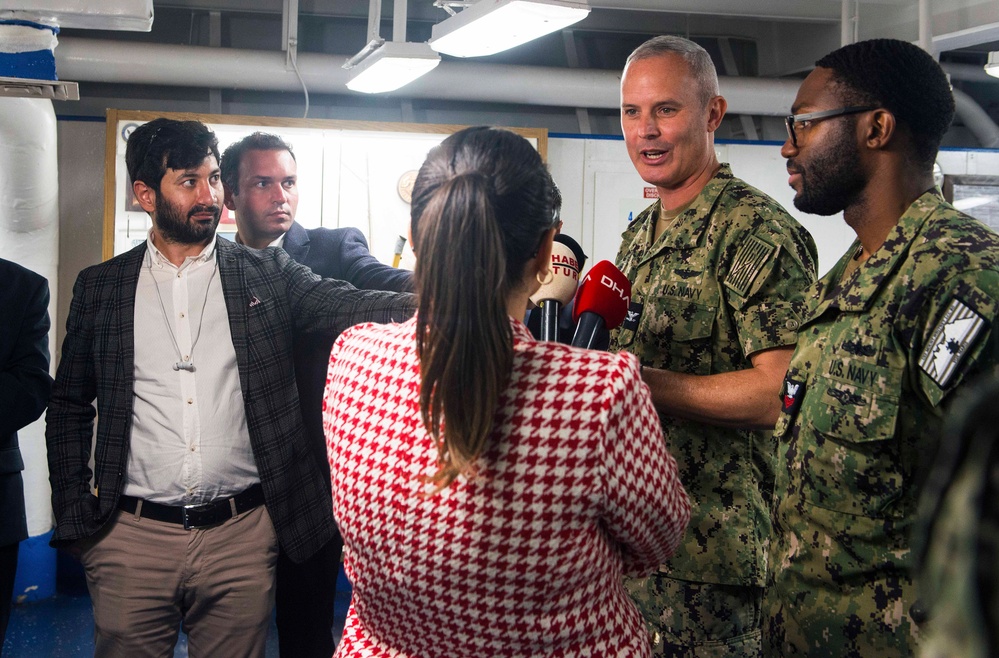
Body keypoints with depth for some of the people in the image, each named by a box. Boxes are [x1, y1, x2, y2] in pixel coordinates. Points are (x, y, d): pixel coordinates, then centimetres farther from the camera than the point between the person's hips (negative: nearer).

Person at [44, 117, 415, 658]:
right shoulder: (100, 287, 7)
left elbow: (345, 304, -12)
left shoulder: (267, 275, 4)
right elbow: (69, 407, 13)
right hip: (132, 535, 1)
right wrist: (74, 512, 4)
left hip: (242, 534, 0)